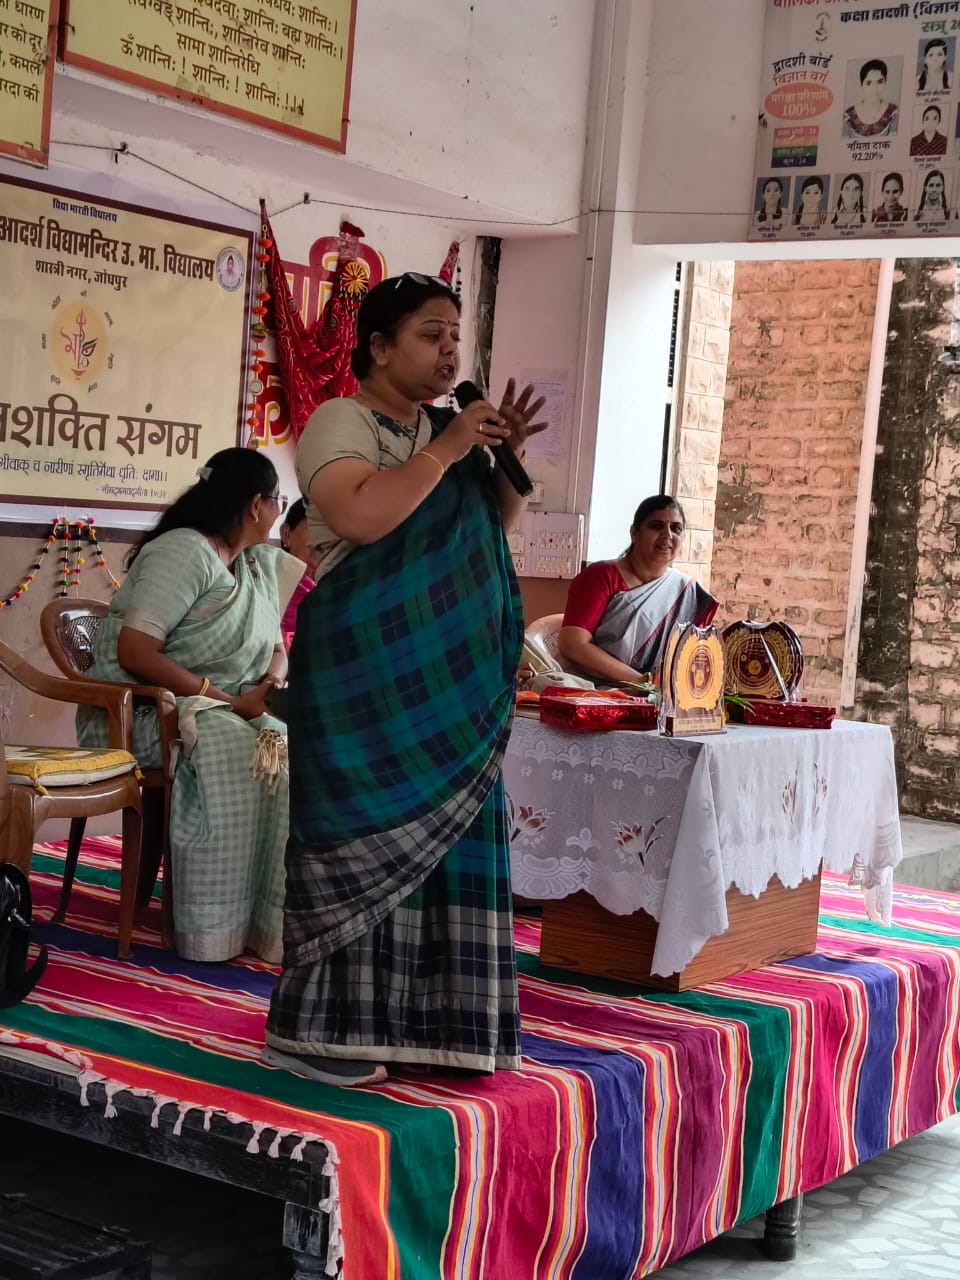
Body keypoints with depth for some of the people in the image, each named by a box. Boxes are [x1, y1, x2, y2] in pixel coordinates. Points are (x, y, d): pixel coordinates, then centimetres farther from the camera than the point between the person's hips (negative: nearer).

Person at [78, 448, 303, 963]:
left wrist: (271, 682, -8)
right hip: (140, 706, -8)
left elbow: (275, 648, 18)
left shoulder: (260, 565, 13)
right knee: (233, 755, -33)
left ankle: (276, 913, -12)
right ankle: (215, 930, -26)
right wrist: (229, 701, -25)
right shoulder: (185, 551, -16)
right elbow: (133, 654, -24)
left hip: (219, 710, 8)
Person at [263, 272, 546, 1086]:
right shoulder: (340, 423, -8)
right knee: (363, 839, -7)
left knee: (444, 839, 9)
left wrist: (507, 455, 4)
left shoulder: (443, 428, 15)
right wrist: (445, 451, -20)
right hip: (369, 670, -8)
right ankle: (317, 1029, 1)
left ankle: (407, 1017, 19)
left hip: (449, 681, 8)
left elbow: (495, 523, 20)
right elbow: (359, 515, -26)